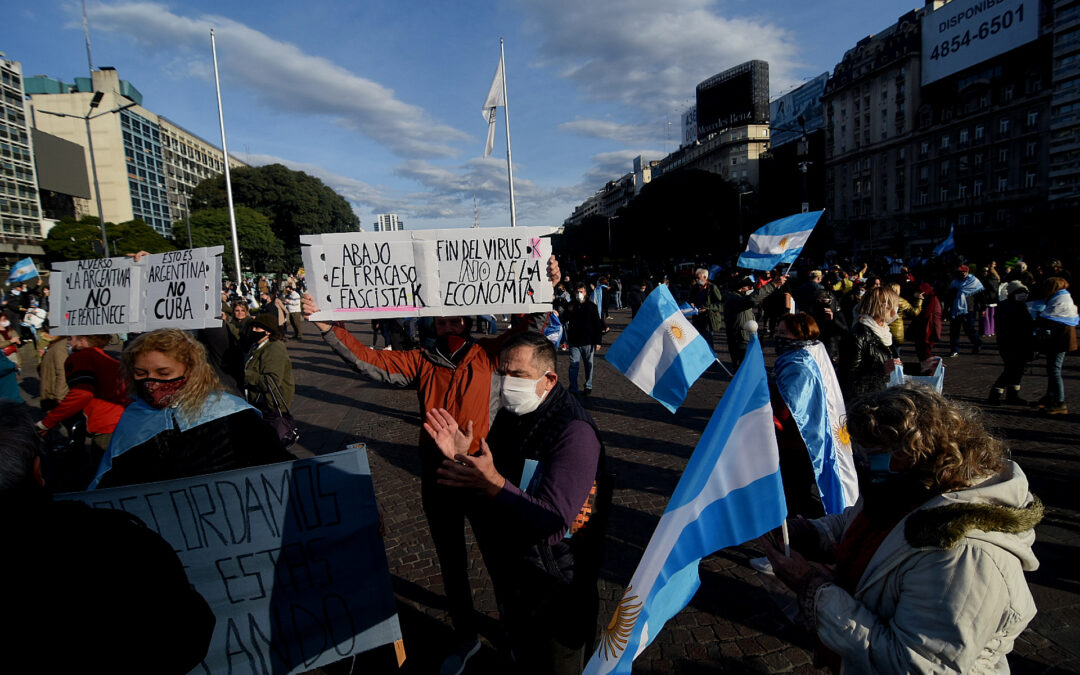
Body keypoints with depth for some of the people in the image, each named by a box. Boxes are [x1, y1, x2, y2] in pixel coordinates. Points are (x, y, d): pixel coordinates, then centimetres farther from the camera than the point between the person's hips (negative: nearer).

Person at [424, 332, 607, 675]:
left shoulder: (574, 431, -29)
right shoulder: (510, 415, -2)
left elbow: (555, 520, -35)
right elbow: (487, 481, 5)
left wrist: (494, 486, -41)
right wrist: (462, 458, -14)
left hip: (554, 584, -7)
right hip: (509, 567, 7)